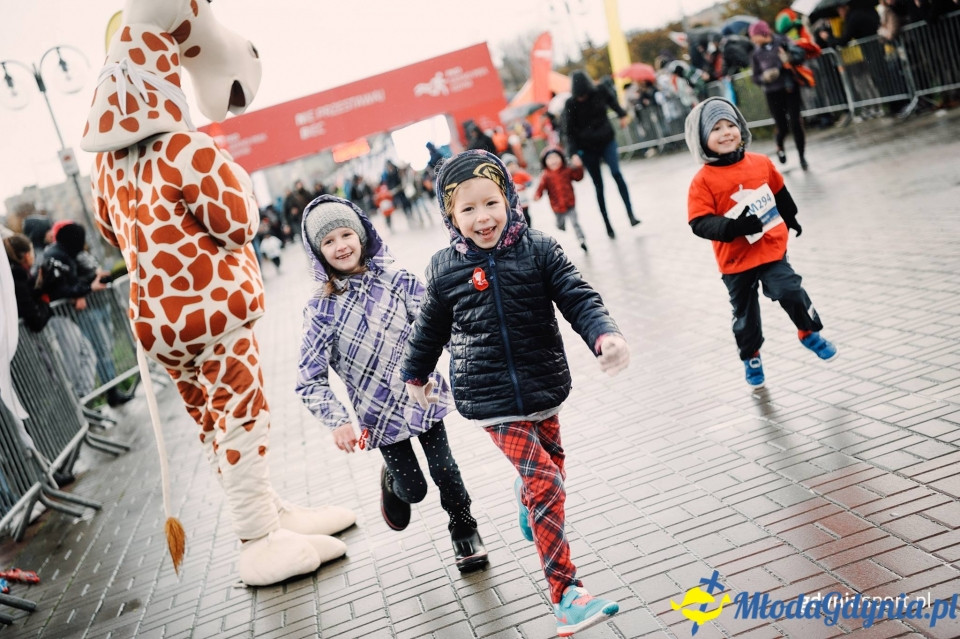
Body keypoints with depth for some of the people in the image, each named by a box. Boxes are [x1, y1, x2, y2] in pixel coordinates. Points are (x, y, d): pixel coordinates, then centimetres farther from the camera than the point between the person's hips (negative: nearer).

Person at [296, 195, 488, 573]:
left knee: (442, 466, 4)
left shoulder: (394, 280, -6)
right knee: (413, 488, 6)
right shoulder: (321, 309, -11)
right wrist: (337, 422, -25)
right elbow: (311, 379, -13)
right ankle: (392, 483, 43)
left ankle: (463, 526, 32)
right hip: (381, 411, -1)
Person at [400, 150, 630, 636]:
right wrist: (415, 374, 24)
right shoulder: (445, 270, -5)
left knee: (550, 467, 21)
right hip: (491, 400, -3)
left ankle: (526, 495, 60)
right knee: (546, 483, -11)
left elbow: (578, 299, -10)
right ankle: (566, 598, -4)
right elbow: (430, 328, 10)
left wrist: (605, 334, -30)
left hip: (543, 388, 3)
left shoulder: (538, 250, -6)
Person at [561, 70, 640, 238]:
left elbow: (611, 100, 15)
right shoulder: (570, 104, -15)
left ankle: (630, 214, -20)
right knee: (599, 186, 4)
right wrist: (573, 153, -23)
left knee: (616, 172, -20)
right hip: (587, 148, -1)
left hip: (606, 141, 1)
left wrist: (622, 114, 10)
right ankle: (608, 225, 12)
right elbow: (569, 131, -15)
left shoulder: (599, 92, -9)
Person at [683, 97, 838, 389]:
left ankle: (810, 333, 18)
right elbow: (699, 223, -20)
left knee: (791, 292, -12)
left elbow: (780, 192, 16)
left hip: (772, 249, 2)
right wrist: (732, 227, -33)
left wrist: (790, 219, 28)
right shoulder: (703, 181, -15)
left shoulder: (761, 163, -3)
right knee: (745, 314, 13)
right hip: (735, 260, -1)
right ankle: (750, 356, 38)